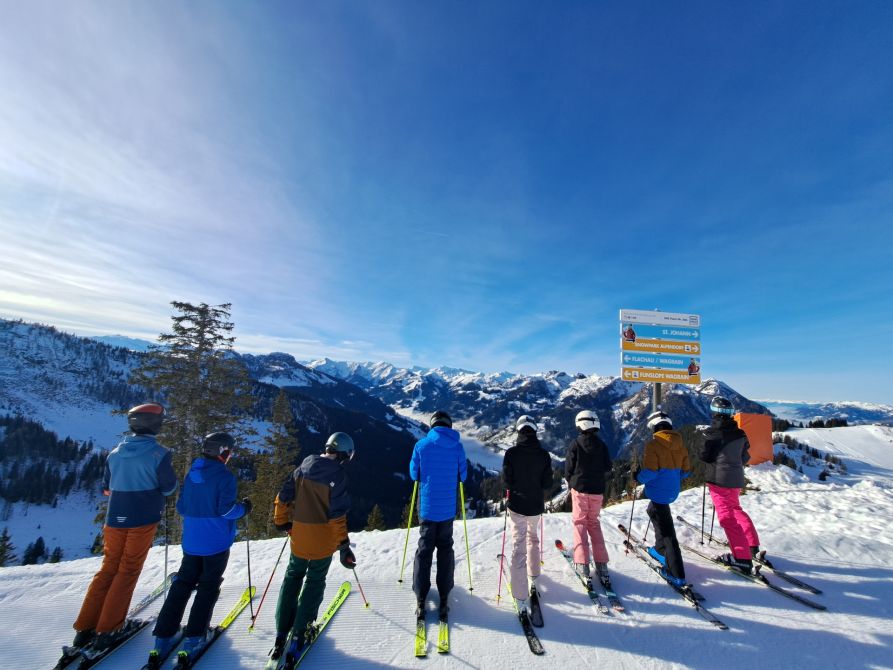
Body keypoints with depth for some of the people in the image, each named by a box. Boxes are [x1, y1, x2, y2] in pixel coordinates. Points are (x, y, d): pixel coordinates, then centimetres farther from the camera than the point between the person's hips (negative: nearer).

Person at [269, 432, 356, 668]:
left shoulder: (303, 467, -2)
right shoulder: (338, 475, -19)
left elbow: (283, 497, 4)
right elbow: (337, 514, -20)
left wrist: (282, 522, 19)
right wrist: (343, 546, -12)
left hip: (299, 536, 5)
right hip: (323, 540, -4)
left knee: (292, 578, 25)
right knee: (314, 583, 16)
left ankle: (281, 634, 29)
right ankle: (299, 636, 22)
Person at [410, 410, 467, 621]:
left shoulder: (421, 445, -9)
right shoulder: (457, 446, -7)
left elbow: (413, 474, 1)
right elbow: (462, 476, 1)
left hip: (427, 506, 0)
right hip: (447, 507, 1)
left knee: (424, 548, 12)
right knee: (445, 548, 15)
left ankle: (420, 599, 16)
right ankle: (444, 598, 20)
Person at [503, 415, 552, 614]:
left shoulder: (511, 453, -16)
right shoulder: (544, 454, -9)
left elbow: (506, 480, -12)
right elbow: (547, 483, -6)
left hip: (516, 505, -2)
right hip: (536, 506, 3)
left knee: (518, 546, 3)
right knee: (533, 537, 28)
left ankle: (520, 597, 2)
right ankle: (533, 574, 45)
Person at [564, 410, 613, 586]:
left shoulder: (575, 444, -11)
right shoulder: (601, 445, -2)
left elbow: (568, 468, -7)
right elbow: (608, 467, 4)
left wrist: (571, 481, 12)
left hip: (579, 488, -3)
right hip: (597, 490, 3)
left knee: (580, 522, 9)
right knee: (594, 523, 17)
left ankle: (582, 563, 4)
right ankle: (601, 564, 13)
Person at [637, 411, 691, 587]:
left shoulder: (653, 445, -17)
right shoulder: (679, 444, 4)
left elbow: (650, 472, -22)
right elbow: (686, 470, 10)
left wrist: (639, 477, -3)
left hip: (658, 491, -8)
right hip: (673, 491, 8)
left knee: (666, 531, 0)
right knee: (653, 511, 31)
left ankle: (676, 574, 2)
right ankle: (660, 550, 45)